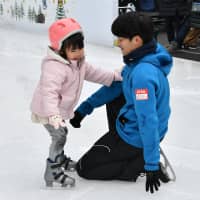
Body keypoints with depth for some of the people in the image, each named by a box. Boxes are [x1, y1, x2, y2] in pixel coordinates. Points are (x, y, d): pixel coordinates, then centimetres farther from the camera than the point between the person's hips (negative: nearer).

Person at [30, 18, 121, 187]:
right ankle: (53, 174, -5)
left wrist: (113, 76, 8)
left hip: (60, 109, 10)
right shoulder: (55, 67, -34)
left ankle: (61, 160, 47)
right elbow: (49, 91, -44)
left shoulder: (78, 62, -1)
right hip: (48, 111, -10)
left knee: (62, 134, 25)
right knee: (59, 136, -11)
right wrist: (53, 114, -55)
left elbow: (92, 73, 13)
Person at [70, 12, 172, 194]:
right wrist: (85, 108, 7)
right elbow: (116, 84, 9)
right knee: (113, 96, 30)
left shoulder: (142, 75, -34)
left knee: (84, 168, 5)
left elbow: (148, 122, -33)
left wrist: (151, 166, -30)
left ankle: (141, 164, -4)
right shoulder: (142, 57, -3)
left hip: (135, 137, -9)